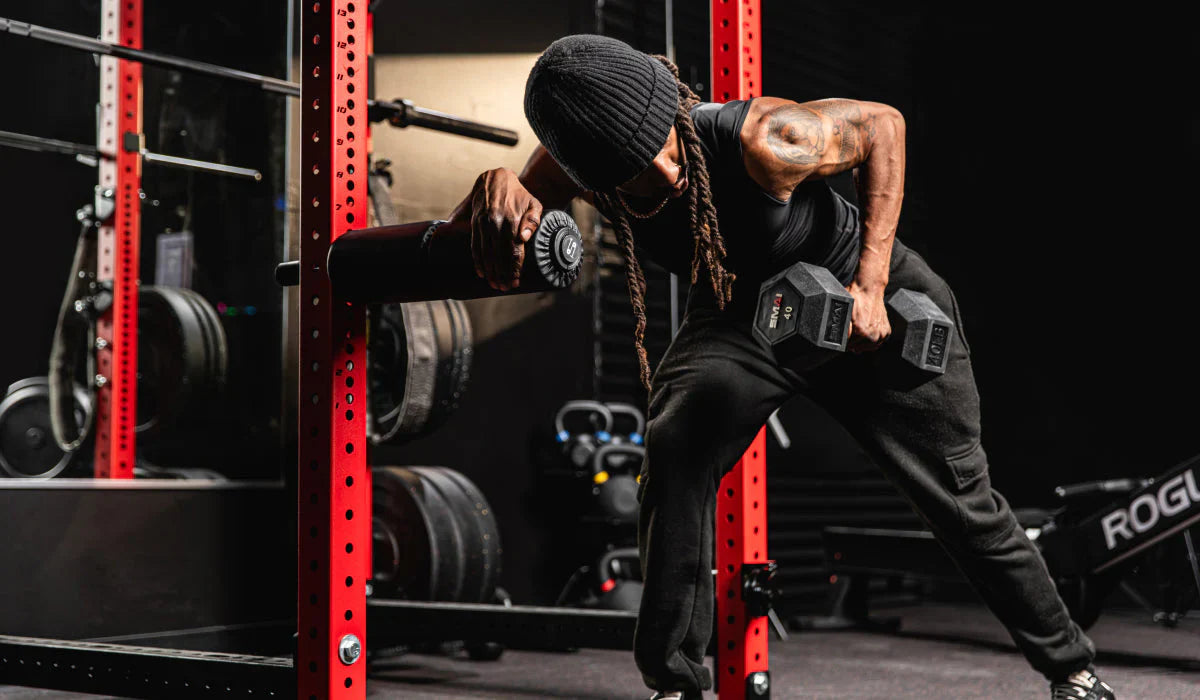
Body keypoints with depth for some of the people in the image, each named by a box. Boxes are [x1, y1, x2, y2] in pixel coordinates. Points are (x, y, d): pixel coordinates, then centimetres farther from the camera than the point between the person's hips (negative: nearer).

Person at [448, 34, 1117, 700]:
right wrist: (498, 189, -48)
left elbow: (881, 123, -22)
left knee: (962, 500, 3)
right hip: (738, 314, 3)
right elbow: (473, 242, -23)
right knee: (675, 450, -23)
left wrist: (870, 284, -28)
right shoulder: (575, 163, -25)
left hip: (865, 300, -3)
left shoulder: (761, 140, -37)